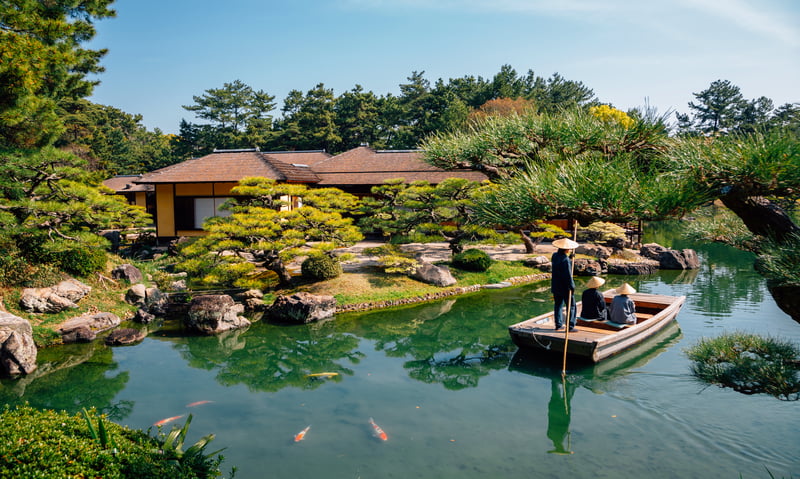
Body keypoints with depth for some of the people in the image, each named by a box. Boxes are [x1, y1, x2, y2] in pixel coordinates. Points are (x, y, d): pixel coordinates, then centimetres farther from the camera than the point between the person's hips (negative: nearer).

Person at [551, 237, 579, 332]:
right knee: (571, 306, 3)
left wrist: (570, 257, 8)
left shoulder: (555, 256, 1)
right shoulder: (565, 260, -23)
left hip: (556, 287, 8)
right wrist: (572, 286, -13)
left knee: (558, 305, 16)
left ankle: (558, 325, 22)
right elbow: (568, 275, -22)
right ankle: (570, 327, 4)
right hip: (565, 288, -8)